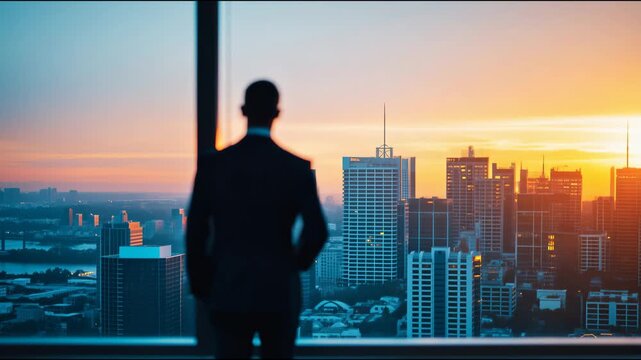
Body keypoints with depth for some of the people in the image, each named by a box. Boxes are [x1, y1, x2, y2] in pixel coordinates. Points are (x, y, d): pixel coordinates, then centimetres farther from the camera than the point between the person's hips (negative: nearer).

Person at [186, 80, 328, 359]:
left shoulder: (212, 164, -3)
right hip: (279, 293, 0)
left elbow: (195, 232, -2)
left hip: (229, 293, 0)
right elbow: (316, 231, -10)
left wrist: (200, 287, 9)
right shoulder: (297, 167, -6)